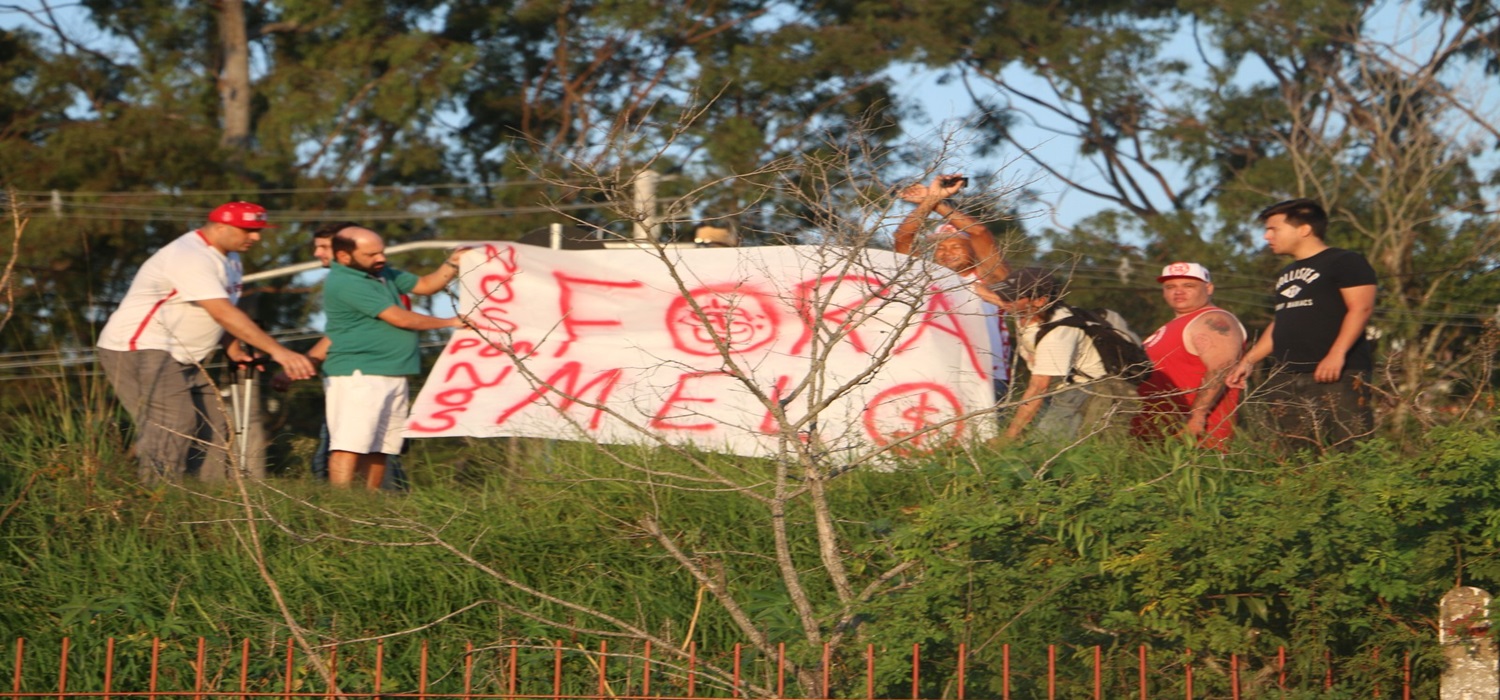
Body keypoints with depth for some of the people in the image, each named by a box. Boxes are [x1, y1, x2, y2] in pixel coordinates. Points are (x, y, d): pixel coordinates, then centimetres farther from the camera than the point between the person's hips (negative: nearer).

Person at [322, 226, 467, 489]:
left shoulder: (380, 273, 16)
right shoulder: (345, 283, -15)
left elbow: (425, 285, 25)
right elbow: (399, 318, -14)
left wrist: (452, 265, 5)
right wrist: (450, 322, -2)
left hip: (392, 375, 10)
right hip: (358, 375, -10)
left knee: (378, 448, 8)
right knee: (350, 445, -16)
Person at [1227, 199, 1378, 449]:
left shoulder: (1345, 262, -2)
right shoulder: (1287, 274, 26)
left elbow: (1361, 308, -12)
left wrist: (1337, 354, -23)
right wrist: (1249, 360, 22)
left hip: (1336, 375, -8)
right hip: (1286, 379, 8)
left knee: (1345, 449, -17)